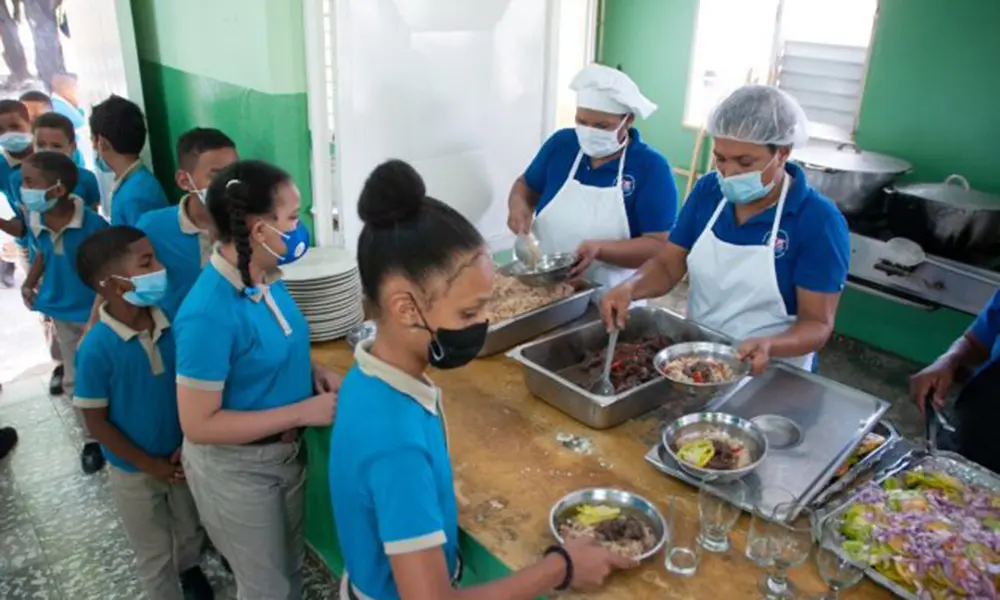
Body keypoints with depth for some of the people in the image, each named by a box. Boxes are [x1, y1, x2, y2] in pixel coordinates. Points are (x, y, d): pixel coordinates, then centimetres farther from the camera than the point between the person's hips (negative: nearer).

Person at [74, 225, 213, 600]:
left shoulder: (171, 326, -15)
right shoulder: (96, 349, -27)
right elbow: (96, 422, -17)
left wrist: (187, 443, -9)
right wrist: (151, 465, -13)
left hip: (181, 459, 4)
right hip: (134, 471, -4)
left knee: (191, 531, 28)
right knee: (154, 554, 17)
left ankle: (188, 570, 57)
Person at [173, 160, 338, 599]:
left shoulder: (266, 277, -7)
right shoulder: (209, 314, -31)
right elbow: (198, 425, -27)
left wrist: (311, 371, -7)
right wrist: (302, 412, -27)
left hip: (284, 452, 7)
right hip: (235, 469, -7)